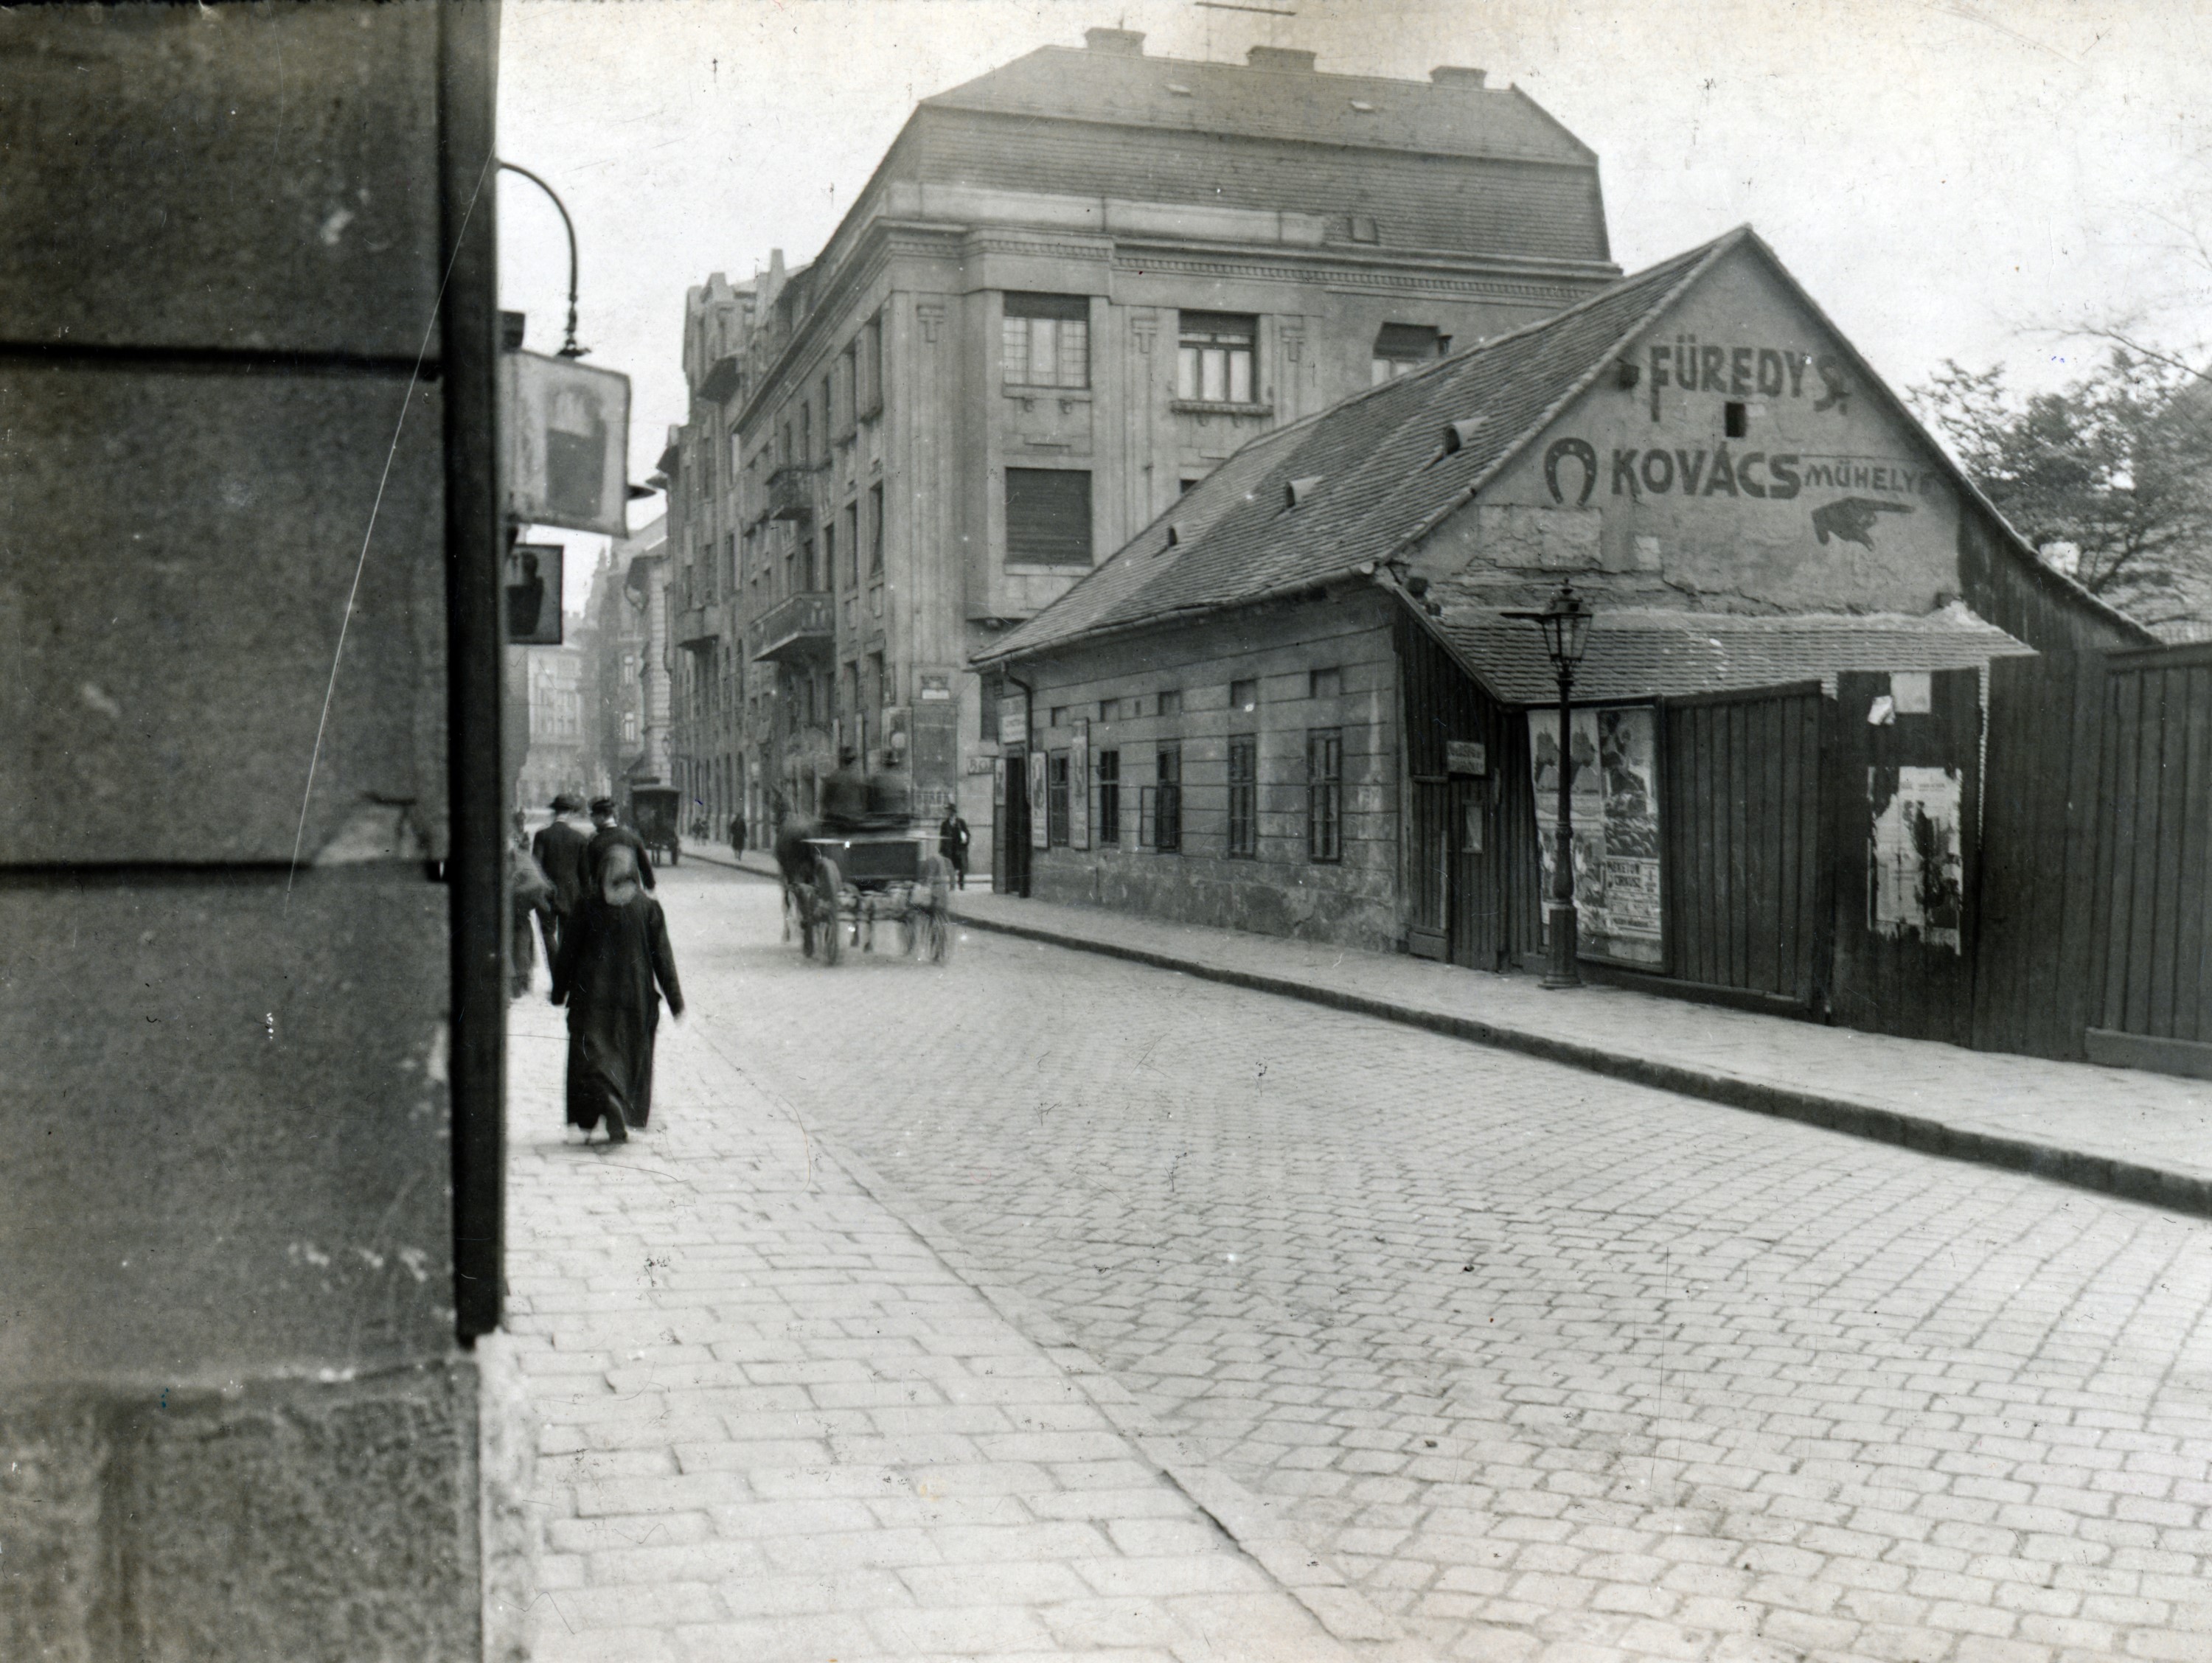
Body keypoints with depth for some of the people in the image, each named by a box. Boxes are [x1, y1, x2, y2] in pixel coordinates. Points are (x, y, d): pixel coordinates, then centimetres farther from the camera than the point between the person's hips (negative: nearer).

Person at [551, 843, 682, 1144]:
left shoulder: (589, 906, -4)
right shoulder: (648, 907, -4)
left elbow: (568, 951, 1)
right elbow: (662, 956, -2)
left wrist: (559, 992, 12)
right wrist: (675, 1000, 3)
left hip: (593, 998, -1)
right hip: (636, 998, 1)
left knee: (593, 1057, 2)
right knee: (633, 1059, 15)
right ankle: (628, 1121, 17)